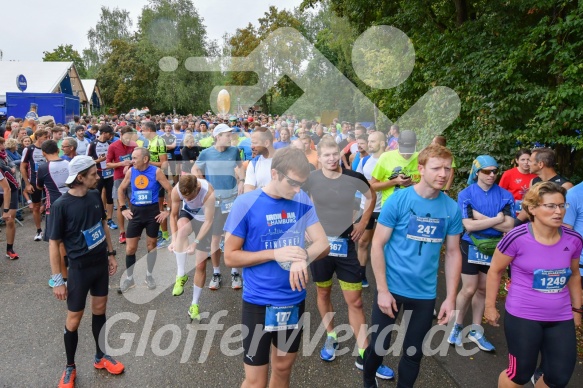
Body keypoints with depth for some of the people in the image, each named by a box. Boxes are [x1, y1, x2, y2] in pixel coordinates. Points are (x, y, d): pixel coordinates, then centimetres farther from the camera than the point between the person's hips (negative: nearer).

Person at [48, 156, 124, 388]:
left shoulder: (95, 196, -3)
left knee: (99, 310, 17)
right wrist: (57, 279, -12)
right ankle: (70, 368, 28)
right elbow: (54, 243, -13)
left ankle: (100, 357, 34)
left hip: (101, 263, 5)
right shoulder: (61, 205, -19)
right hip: (79, 268, -5)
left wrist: (111, 253, 12)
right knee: (74, 319, 8)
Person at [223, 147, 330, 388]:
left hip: (294, 300, 4)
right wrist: (275, 253, -23)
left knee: (283, 368, 22)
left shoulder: (303, 201, -4)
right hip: (259, 303, -4)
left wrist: (304, 257, -27)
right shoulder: (246, 203, -15)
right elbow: (230, 256, -12)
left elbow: (323, 244, -5)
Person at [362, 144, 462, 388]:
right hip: (391, 288, -2)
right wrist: (382, 290, -14)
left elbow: (453, 252, 4)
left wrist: (451, 298, 1)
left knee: (414, 352, 15)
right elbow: (377, 245, -11)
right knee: (379, 346, 10)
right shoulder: (398, 200, -14)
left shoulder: (452, 208, -4)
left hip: (425, 293, 3)